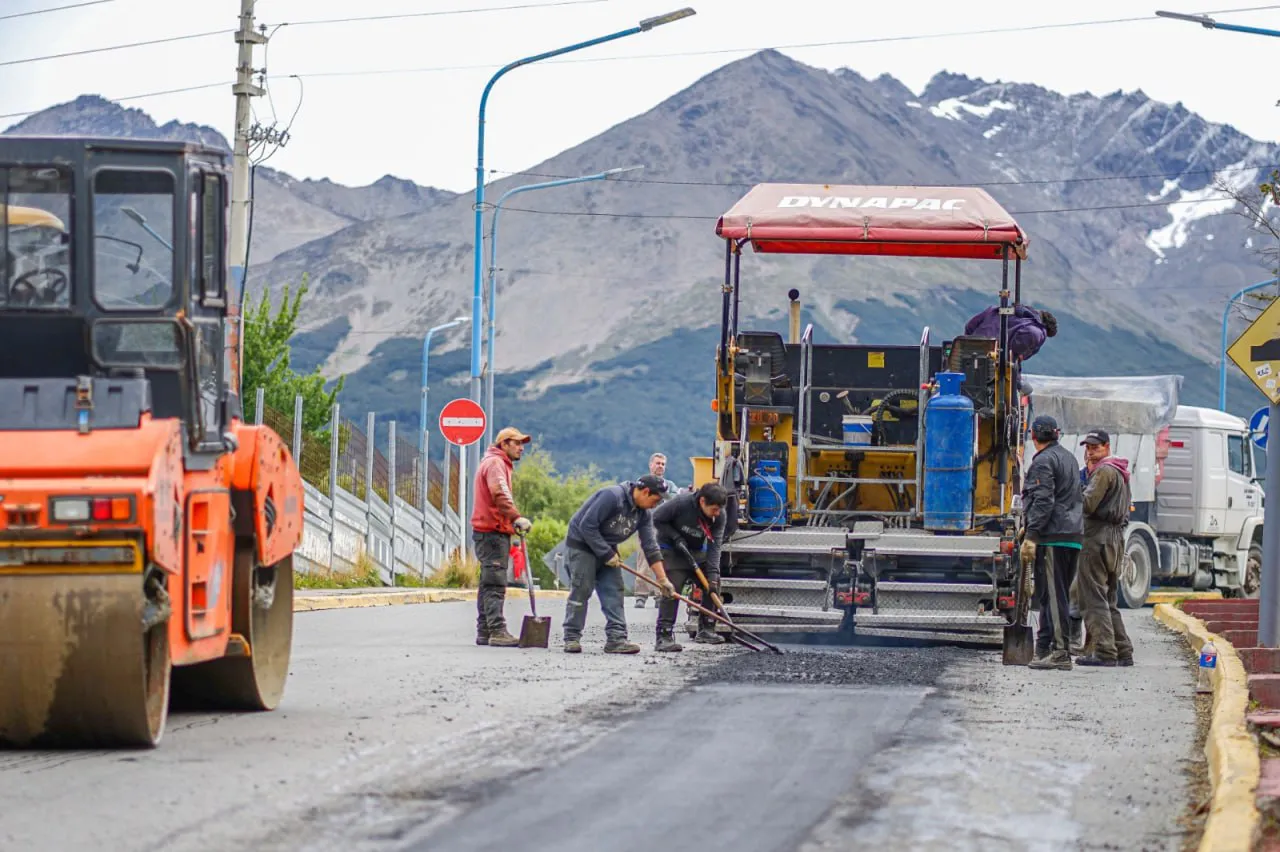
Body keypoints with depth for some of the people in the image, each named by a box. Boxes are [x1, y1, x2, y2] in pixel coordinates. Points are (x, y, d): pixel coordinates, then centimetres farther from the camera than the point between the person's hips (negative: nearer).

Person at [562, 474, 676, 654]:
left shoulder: (644, 514, 0)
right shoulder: (612, 496, -26)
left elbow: (650, 547, 3)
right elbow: (587, 526, -28)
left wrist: (662, 579, -1)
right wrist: (607, 555, -22)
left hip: (607, 548, 8)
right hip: (581, 544, -8)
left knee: (614, 592, -2)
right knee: (581, 591, -9)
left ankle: (616, 639, -4)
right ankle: (572, 638, -3)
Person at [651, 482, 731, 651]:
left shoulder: (719, 516, -15)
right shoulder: (681, 504, -28)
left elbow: (715, 544, -17)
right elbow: (657, 519, -15)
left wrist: (713, 572, -26)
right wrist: (675, 537, -25)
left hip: (697, 552, 6)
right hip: (671, 550, -6)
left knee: (713, 584, 2)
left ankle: (706, 630, 16)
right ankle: (663, 637, -22)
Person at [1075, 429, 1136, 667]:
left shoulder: (1104, 471, -10)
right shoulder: (1119, 472, 22)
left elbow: (1088, 503, -18)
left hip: (1098, 537, -10)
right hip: (1116, 537, 10)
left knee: (1094, 599, -10)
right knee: (1108, 600, 15)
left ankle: (1104, 652, -15)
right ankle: (1122, 652, 13)